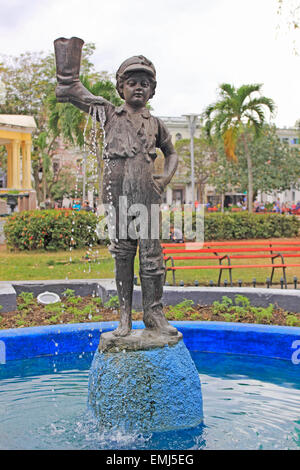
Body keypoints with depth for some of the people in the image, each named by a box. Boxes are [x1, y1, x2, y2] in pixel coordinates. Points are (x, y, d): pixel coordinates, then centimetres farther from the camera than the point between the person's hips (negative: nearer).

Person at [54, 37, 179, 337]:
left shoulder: (155, 124, 16)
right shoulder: (109, 114, 11)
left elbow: (171, 153, 30)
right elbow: (70, 88, 11)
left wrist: (167, 177, 11)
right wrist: (68, 50, 11)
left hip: (147, 192, 1)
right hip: (117, 192, -1)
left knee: (151, 254, -3)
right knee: (122, 254, 3)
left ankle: (154, 313, 6)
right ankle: (125, 316, 10)